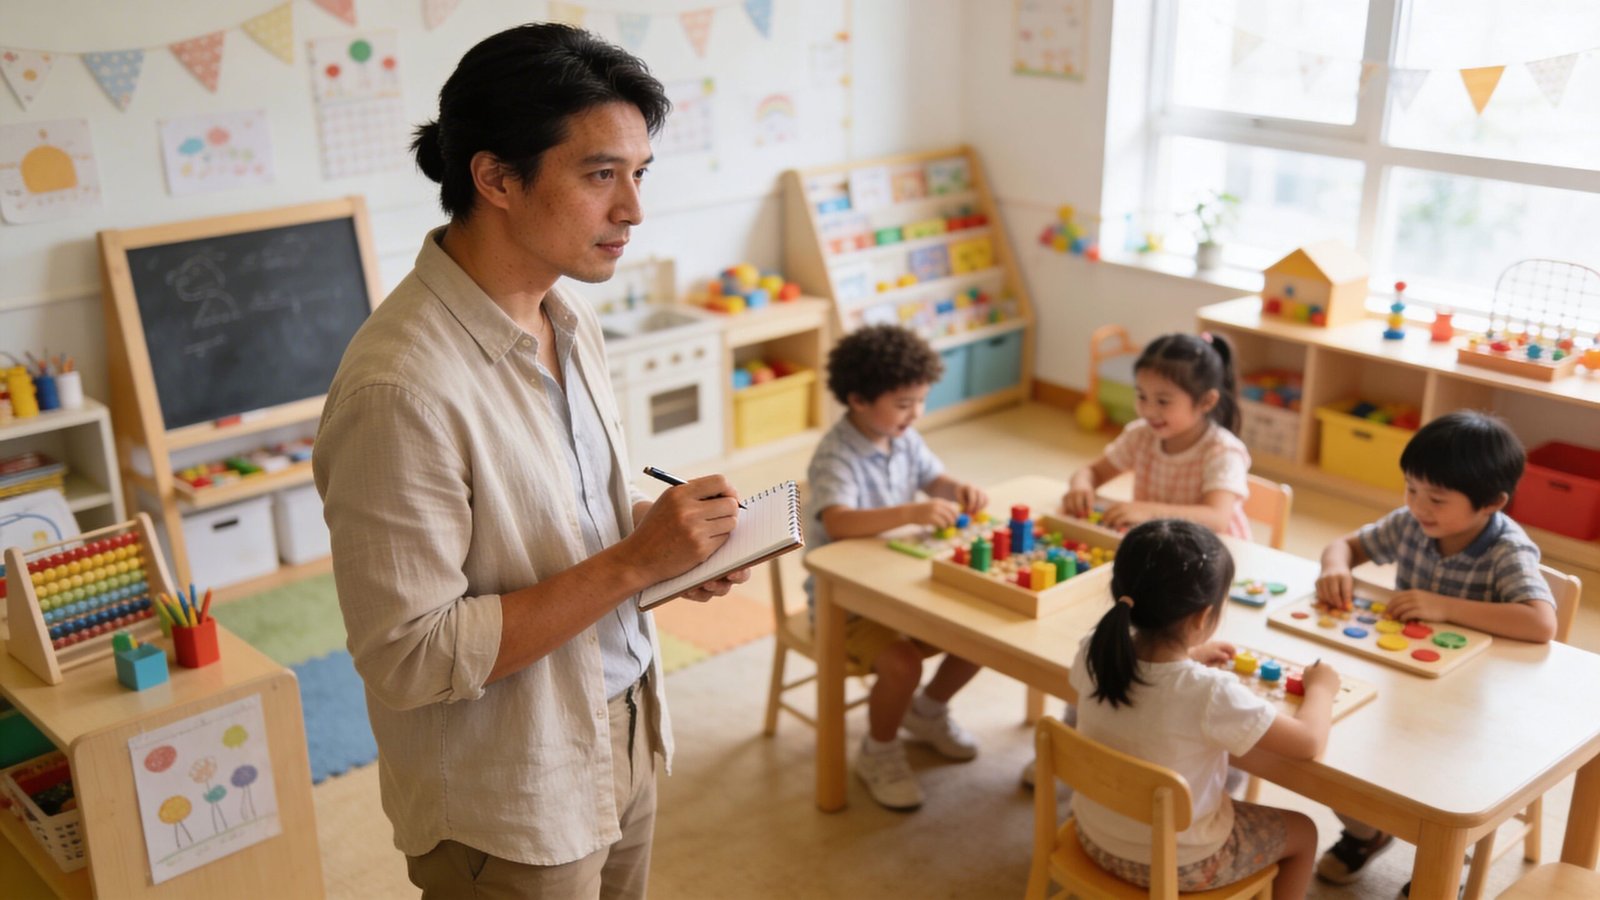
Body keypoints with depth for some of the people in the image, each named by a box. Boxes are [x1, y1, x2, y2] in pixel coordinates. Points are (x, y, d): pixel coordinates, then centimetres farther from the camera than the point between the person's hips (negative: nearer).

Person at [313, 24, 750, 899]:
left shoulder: (567, 319, 0)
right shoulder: (401, 386, -28)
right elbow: (407, 658, -26)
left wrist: (660, 531, -7)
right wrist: (634, 562, -27)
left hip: (622, 736, 8)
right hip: (508, 805, -7)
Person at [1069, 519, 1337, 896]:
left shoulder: (1093, 653, -18)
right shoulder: (1212, 694, -34)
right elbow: (1309, 742, -19)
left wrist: (1186, 657, 12)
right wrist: (1321, 687, -1)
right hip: (1174, 863, -5)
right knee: (1302, 833, 22)